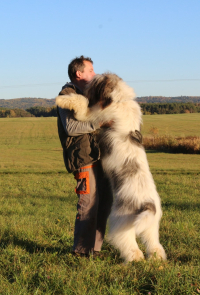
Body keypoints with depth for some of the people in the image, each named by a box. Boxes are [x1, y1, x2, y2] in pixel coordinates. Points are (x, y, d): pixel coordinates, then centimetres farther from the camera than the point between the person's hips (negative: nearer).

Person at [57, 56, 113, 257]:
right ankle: (83, 250, 3)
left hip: (97, 157, 9)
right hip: (84, 158, -9)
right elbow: (71, 127, -19)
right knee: (89, 205, -8)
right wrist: (98, 124, -25)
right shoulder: (67, 96, -7)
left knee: (104, 204, 9)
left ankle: (94, 247, 18)